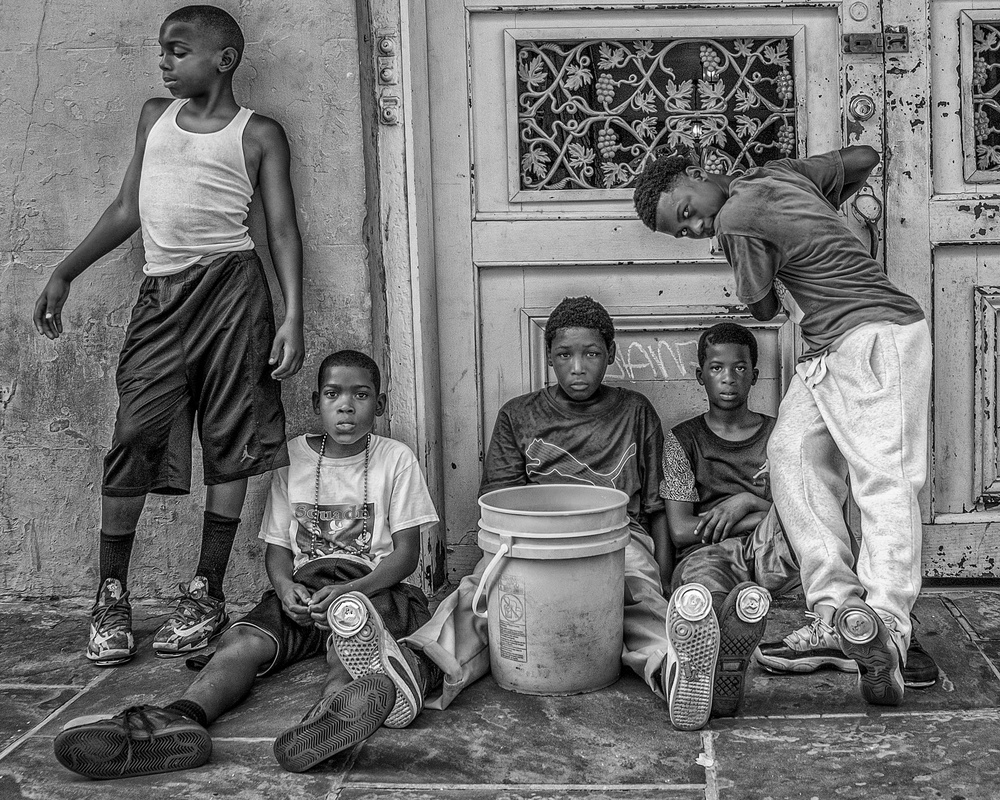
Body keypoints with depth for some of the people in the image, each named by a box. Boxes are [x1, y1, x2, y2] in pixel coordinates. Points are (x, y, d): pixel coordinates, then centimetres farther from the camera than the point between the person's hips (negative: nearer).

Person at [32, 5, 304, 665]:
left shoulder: (259, 134, 7)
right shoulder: (155, 116, 19)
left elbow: (283, 228, 2)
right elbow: (128, 209, 21)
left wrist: (293, 317, -8)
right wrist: (64, 274, 17)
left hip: (231, 286, -3)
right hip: (161, 293, 3)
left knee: (229, 440, -2)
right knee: (135, 436, -4)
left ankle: (207, 592, 7)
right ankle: (112, 597, 4)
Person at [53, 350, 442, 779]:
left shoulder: (395, 459, 5)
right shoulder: (293, 457, 13)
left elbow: (407, 551, 1)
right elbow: (277, 547, 13)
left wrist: (350, 591, -16)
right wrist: (286, 588, -11)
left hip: (372, 586, -2)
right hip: (303, 588, 3)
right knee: (243, 640, -28)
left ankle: (339, 708, -72)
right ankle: (181, 718, -57)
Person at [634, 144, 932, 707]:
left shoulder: (737, 221, -9)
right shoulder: (781, 171, 16)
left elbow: (764, 309, 2)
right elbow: (865, 157, 26)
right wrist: (827, 207, 39)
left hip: (879, 332, -9)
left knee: (884, 479, -16)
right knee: (791, 454, -7)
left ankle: (886, 628, -25)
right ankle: (839, 604, -18)